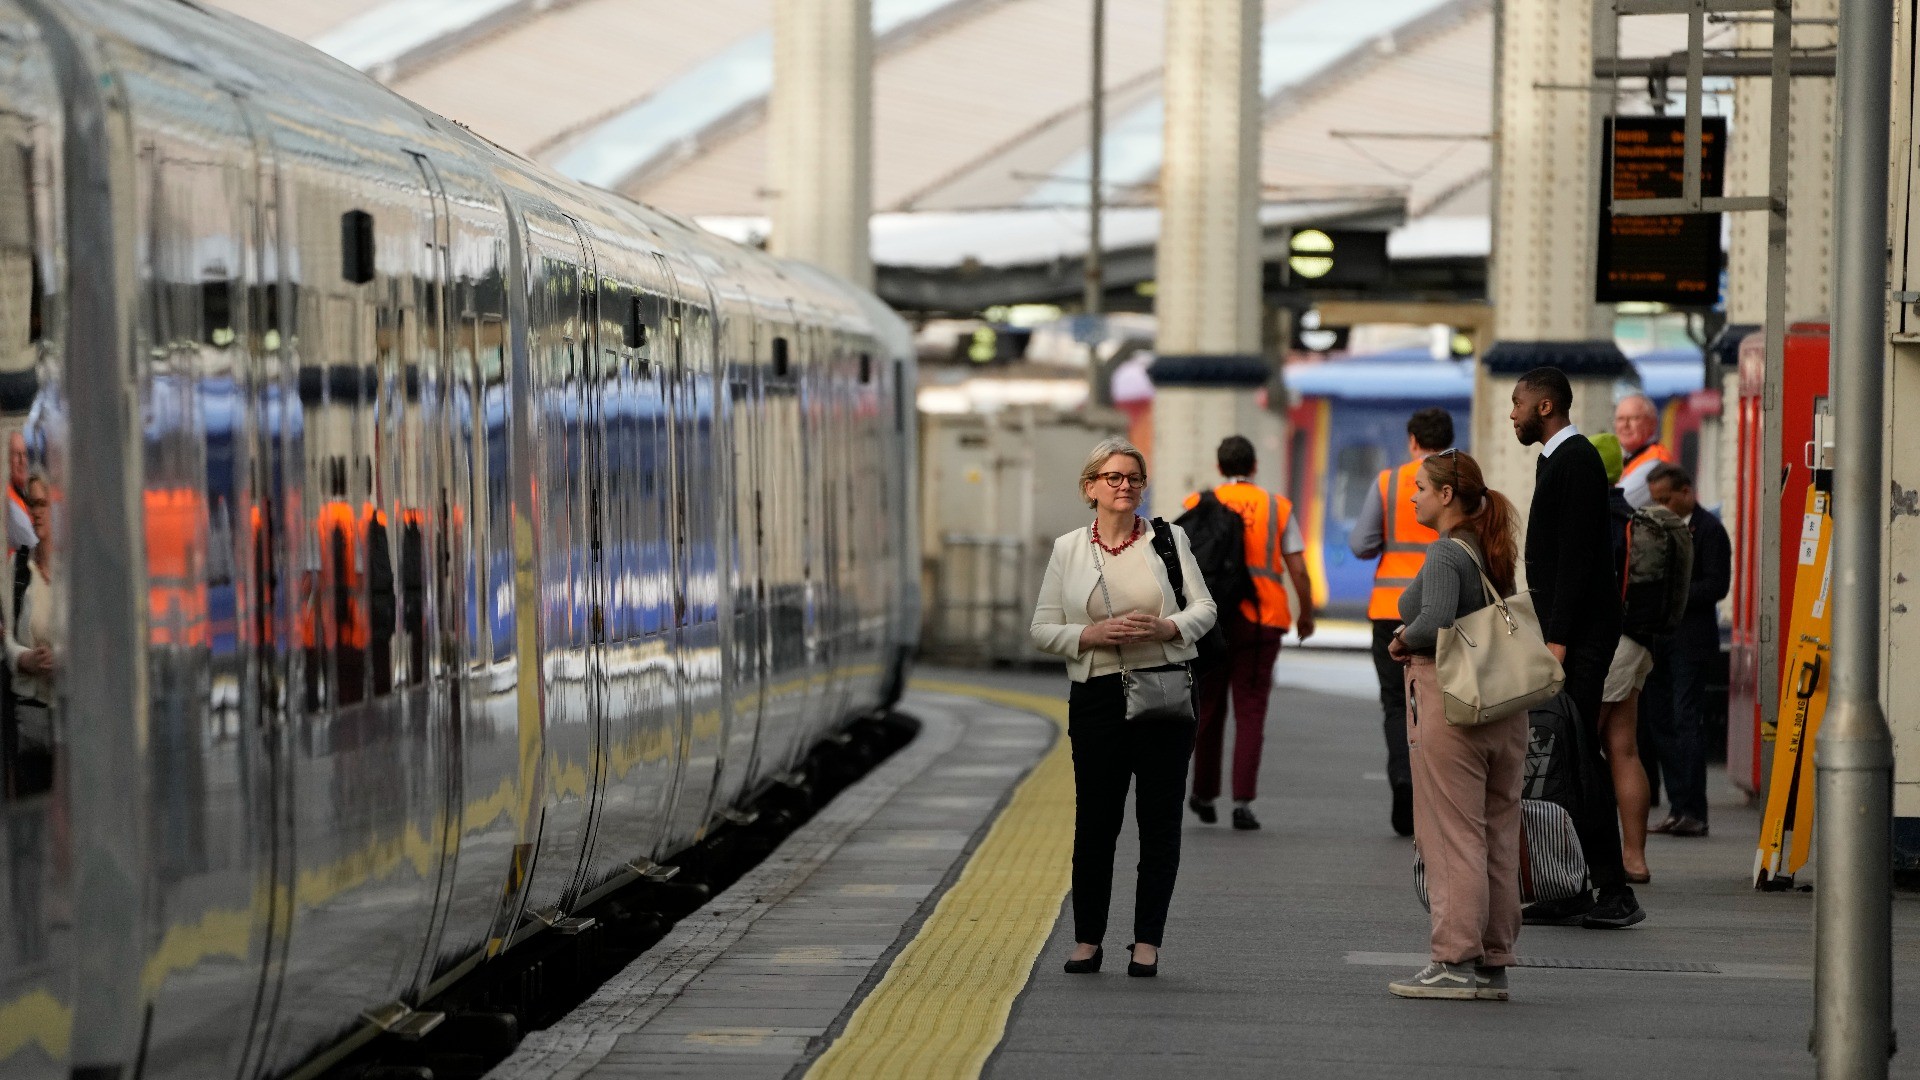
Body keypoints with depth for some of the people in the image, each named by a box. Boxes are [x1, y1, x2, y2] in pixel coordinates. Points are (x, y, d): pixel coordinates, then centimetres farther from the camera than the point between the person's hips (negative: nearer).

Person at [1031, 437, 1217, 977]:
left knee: (1160, 820, 1)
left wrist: (1167, 627, -14)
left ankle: (1147, 942, 7)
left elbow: (1205, 608, 6)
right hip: (1097, 695, 0)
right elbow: (1043, 629, 6)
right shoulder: (1067, 549, 6)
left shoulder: (1169, 539, 6)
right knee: (1095, 821, 0)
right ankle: (1086, 941, 12)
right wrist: (1090, 635, -12)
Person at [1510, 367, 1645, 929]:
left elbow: (1577, 556, -19)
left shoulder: (1576, 461, -13)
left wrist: (1559, 639, -22)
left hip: (1580, 630, -10)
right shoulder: (1556, 460, 19)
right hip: (1562, 630, 10)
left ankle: (1614, 890, -12)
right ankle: (1571, 892, 9)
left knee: (1578, 753, -12)